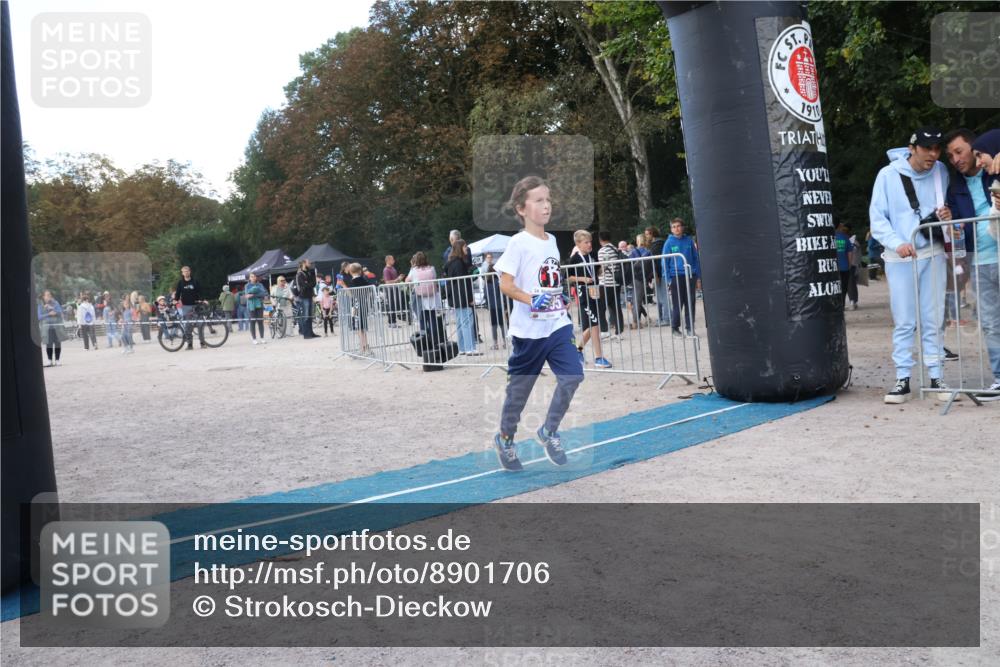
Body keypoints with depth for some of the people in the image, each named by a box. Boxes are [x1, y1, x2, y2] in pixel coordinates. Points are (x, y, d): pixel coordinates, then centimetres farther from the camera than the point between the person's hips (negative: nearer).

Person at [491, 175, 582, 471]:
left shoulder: (551, 240, 11)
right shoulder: (519, 242, -12)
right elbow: (505, 285, -17)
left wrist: (561, 295, 11)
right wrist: (531, 300, -27)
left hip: (558, 324, 6)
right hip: (529, 329, -6)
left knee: (573, 375, -7)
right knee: (520, 387, 6)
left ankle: (548, 431, 13)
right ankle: (505, 439, 29)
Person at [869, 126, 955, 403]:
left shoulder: (941, 172, 3)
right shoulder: (888, 174, -7)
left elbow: (947, 208, 16)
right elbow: (877, 218, -7)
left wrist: (947, 216, -9)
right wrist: (898, 243, -21)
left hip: (932, 255, 3)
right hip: (899, 258, -2)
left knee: (933, 320, 6)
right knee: (904, 322, 1)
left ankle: (935, 377, 13)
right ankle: (903, 379, 8)